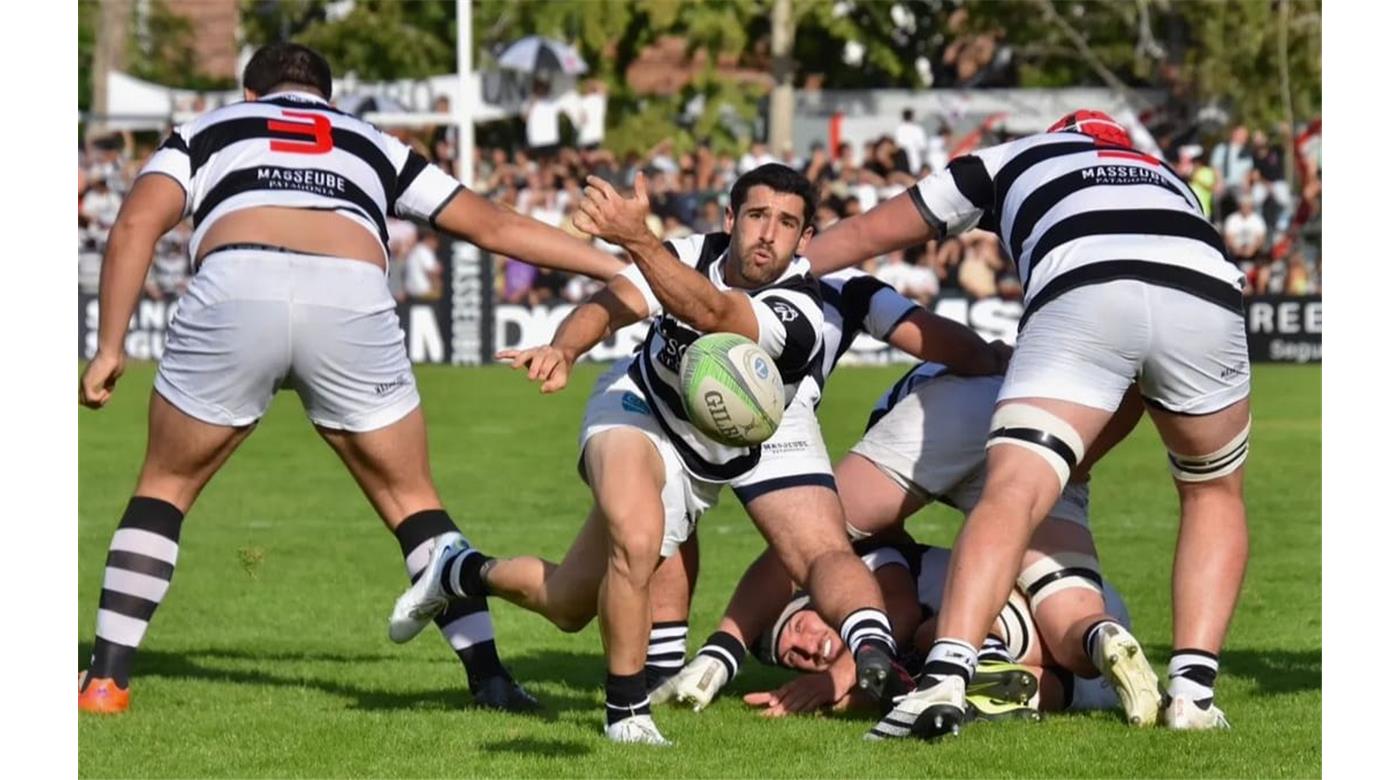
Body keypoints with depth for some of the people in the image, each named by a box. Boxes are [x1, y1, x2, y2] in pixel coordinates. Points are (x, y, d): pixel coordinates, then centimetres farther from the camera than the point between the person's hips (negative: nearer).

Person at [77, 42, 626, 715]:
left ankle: (107, 679, 13)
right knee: (412, 501, 18)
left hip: (234, 290, -1)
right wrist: (620, 268, 46)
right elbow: (494, 226, 38)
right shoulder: (373, 146, 36)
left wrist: (109, 349, 13)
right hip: (353, 299, 1)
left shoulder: (209, 129, 31)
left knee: (165, 487, 19)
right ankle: (488, 677, 10)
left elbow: (136, 225, 14)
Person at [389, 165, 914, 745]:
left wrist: (636, 239, -58)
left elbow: (711, 314, -45)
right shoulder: (694, 255, -16)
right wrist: (563, 349, -51)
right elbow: (612, 304, -28)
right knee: (637, 539, -27)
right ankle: (626, 709, -11)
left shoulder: (800, 313, -28)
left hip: (703, 470, 1)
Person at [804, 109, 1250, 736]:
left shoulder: (1012, 158, 35)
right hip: (1208, 292, 3)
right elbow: (1143, 384, 42)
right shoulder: (1168, 179, 43)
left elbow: (866, 234, 42)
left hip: (1081, 293, -3)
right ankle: (1192, 693, 11)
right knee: (1214, 495, 25)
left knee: (1011, 495, -7)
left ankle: (946, 676, -29)